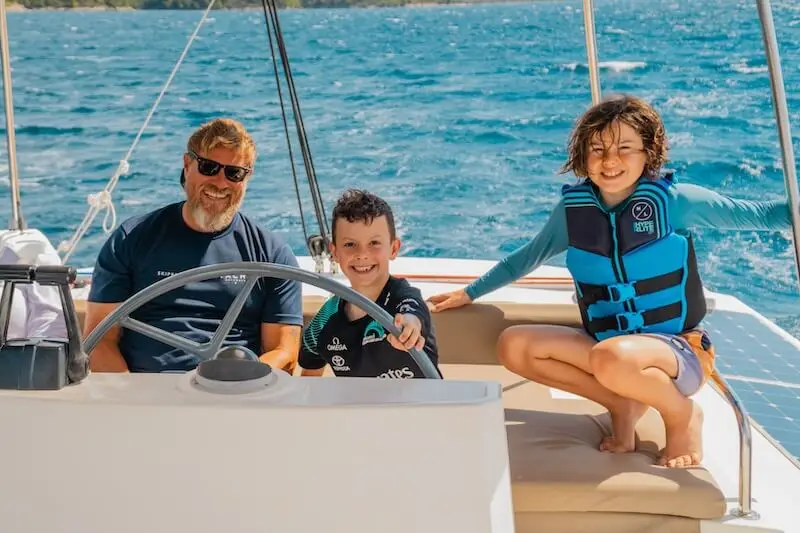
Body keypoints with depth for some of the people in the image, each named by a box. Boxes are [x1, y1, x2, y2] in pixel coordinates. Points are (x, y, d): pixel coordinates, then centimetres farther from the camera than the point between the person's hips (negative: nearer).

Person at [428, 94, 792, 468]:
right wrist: (470, 293, 20)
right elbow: (527, 257, 16)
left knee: (612, 358, -38)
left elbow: (756, 215, -7)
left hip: (677, 350, -4)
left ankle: (681, 413, -5)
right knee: (513, 346, -15)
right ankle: (623, 404, -2)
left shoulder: (673, 200, -10)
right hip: (604, 344, 5)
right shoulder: (573, 209, 1)